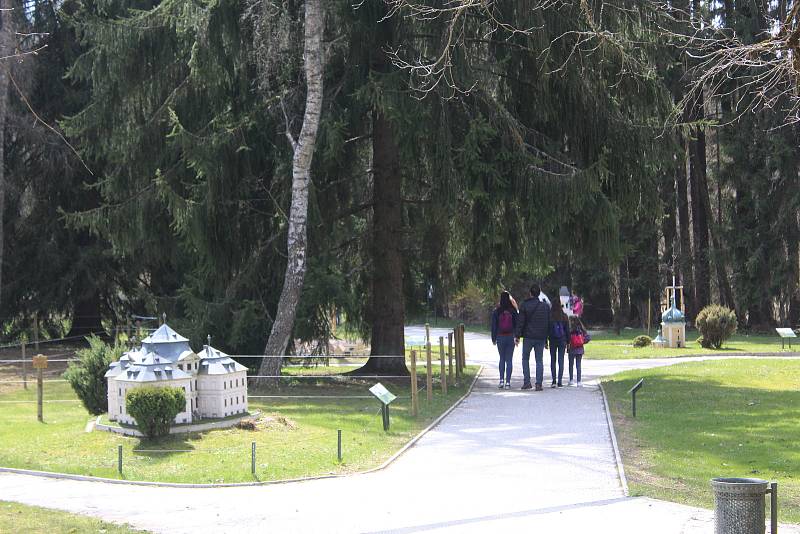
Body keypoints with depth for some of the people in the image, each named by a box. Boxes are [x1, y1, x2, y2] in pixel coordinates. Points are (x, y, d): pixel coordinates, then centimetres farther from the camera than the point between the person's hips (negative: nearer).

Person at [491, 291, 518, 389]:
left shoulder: (496, 311, -4)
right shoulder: (513, 311, -4)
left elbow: (493, 326, 0)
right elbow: (517, 325, -1)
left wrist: (493, 339, 7)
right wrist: (517, 338, 6)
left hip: (500, 338, 0)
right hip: (511, 337, 0)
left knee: (502, 359, 14)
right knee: (509, 360, 4)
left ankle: (501, 380, 2)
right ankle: (507, 382, -1)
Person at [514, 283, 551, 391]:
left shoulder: (525, 305, -5)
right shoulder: (546, 306, 4)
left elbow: (520, 322, -6)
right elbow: (549, 323, 8)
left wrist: (518, 336, -2)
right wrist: (546, 338, 13)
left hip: (528, 337, -2)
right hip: (541, 338, 2)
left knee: (525, 359, 12)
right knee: (539, 360, 6)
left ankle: (527, 382, 4)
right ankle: (539, 384, -1)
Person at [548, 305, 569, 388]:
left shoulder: (550, 317, -4)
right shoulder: (565, 317, -1)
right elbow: (567, 330, 2)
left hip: (553, 340, 0)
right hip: (562, 340, 0)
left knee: (553, 360, 9)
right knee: (561, 360, 3)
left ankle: (554, 380, 0)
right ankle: (559, 382, -1)